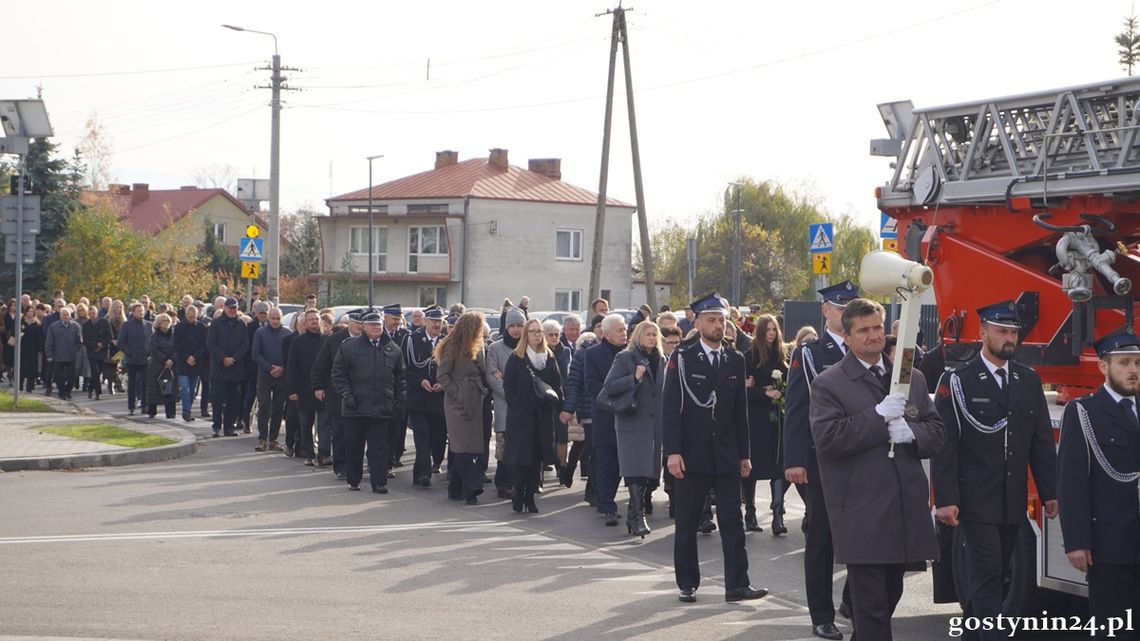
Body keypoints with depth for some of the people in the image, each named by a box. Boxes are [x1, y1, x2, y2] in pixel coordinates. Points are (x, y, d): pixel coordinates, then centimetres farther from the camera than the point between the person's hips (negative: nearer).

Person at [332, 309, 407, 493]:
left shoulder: (393, 349, 8)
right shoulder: (349, 346, 2)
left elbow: (400, 378, 12)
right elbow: (338, 373, 2)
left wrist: (400, 401, 6)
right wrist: (345, 394, -7)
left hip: (382, 408, 1)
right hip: (355, 407, -1)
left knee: (379, 447, 1)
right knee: (354, 446, 8)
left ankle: (379, 482, 3)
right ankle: (353, 480, 20)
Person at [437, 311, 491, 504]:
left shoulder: (479, 347, 13)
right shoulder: (452, 348, -6)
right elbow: (442, 375, -9)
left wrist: (485, 392, 3)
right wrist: (457, 394, -14)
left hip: (475, 403, 6)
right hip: (458, 405, -6)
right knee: (463, 447, -10)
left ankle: (456, 489, 12)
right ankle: (472, 488, -14)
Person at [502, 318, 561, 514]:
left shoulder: (549, 358, 11)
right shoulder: (516, 358, 1)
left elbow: (557, 385, 11)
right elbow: (508, 385, -2)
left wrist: (554, 404, -5)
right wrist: (515, 405, -11)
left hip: (543, 415, 3)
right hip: (520, 415, -3)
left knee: (536, 456, 3)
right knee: (519, 455, -3)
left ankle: (530, 497, 9)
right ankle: (519, 495, 6)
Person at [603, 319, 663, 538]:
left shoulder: (661, 361, 16)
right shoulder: (624, 358, 0)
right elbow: (609, 386, -9)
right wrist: (634, 378, -17)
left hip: (655, 423, 6)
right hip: (632, 423, -6)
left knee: (651, 473, 4)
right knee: (636, 472, -14)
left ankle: (634, 515, 15)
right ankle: (638, 517, -17)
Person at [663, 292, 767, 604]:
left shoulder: (735, 360, 8)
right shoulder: (682, 358, -4)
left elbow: (740, 410, 12)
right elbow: (670, 407, -7)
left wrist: (744, 453, 10)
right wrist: (673, 451, -14)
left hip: (726, 455, 3)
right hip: (692, 453, -3)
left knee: (732, 521, 0)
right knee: (687, 523, 5)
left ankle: (737, 584, 1)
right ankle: (687, 584, 13)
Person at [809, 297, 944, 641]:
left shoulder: (911, 378, 14)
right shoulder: (829, 384, -3)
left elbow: (936, 432, 13)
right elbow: (827, 439, -15)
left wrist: (910, 432, -10)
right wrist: (879, 416, -19)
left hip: (906, 510, 6)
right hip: (862, 517, -5)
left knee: (889, 597, 15)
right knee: (871, 606, -5)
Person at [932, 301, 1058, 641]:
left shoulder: (1029, 381, 10)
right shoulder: (957, 382, -5)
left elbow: (1042, 441, 11)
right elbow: (944, 444, -9)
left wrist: (1049, 492, 6)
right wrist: (945, 499, -15)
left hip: (1014, 502, 5)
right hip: (976, 501, -5)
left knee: (995, 571, 13)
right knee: (987, 573, -8)